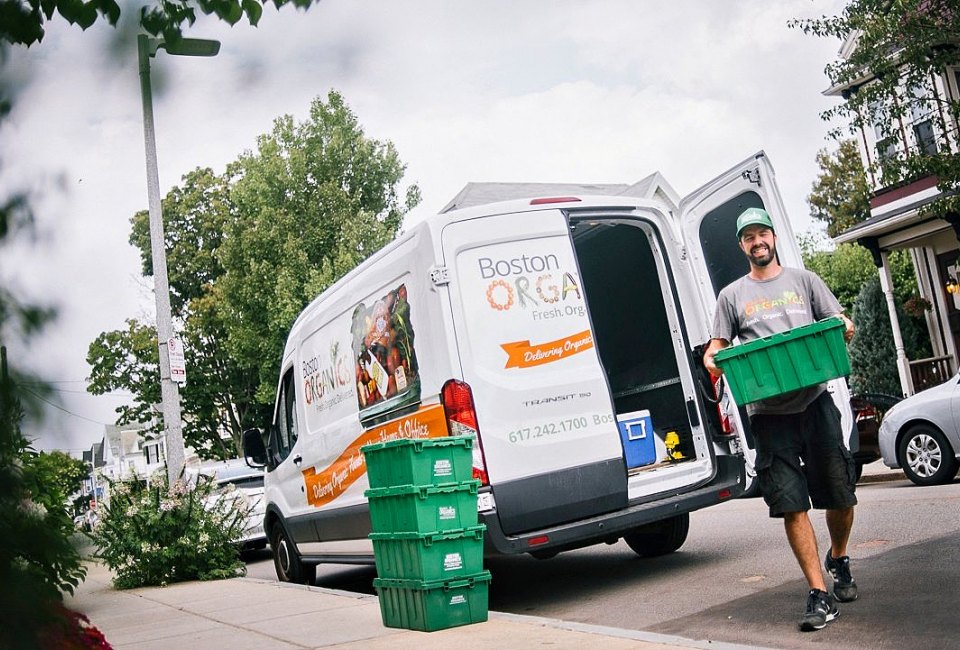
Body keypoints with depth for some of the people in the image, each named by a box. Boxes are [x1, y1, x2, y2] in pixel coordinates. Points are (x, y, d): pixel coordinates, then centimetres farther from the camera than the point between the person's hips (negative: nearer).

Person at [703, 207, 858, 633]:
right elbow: (715, 346, 11)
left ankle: (838, 560, 37)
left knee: (841, 496, 6)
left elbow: (840, 323, 14)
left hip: (815, 401, 1)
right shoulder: (732, 295, 13)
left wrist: (844, 326, -10)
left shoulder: (803, 279, 15)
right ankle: (820, 595, 4)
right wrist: (713, 360, -13)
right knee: (792, 505, -5)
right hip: (768, 411, -1)